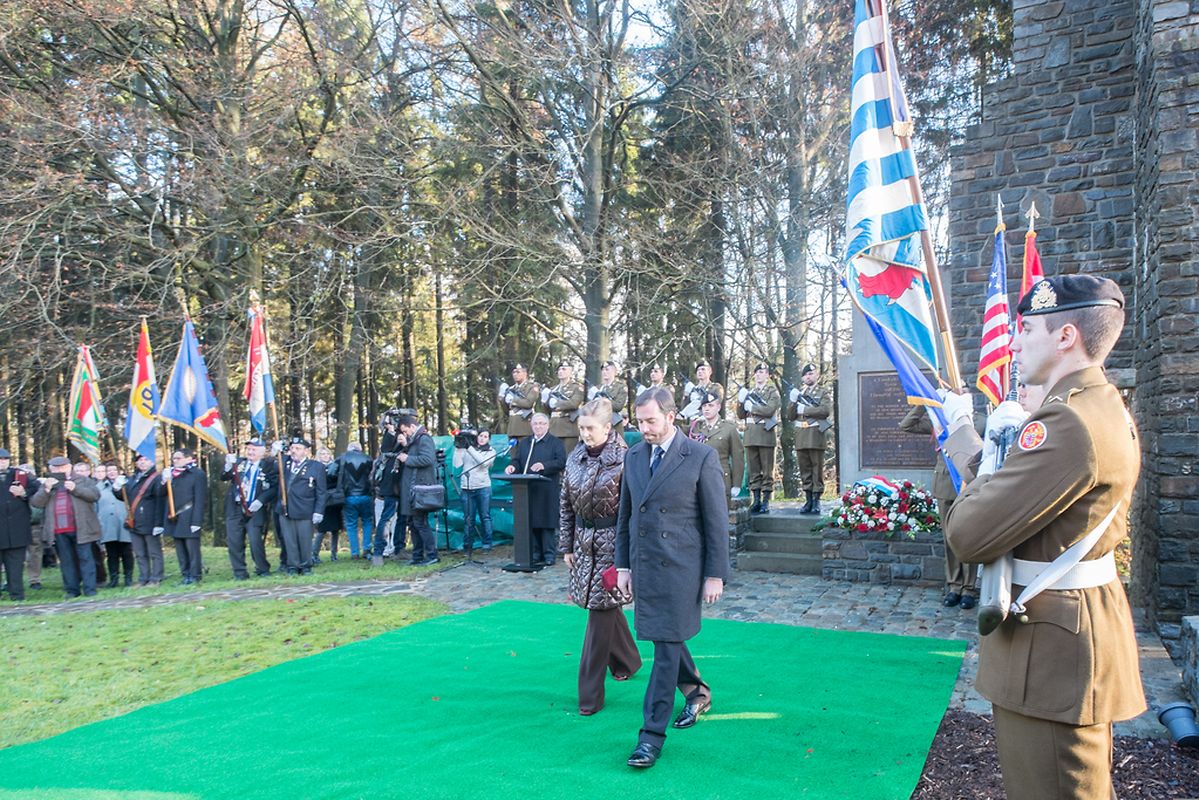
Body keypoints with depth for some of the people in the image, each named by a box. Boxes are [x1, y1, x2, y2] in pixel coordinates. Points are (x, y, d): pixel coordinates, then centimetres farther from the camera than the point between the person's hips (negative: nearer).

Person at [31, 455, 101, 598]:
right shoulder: (46, 484, 16)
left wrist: (75, 488, -13)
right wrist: (46, 489, -9)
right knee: (66, 560, 7)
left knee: (85, 558, -3)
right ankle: (72, 590, 13)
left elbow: (95, 495, -4)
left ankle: (89, 589, -1)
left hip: (80, 528, -3)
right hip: (59, 531, 3)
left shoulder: (83, 480, 8)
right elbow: (36, 503, 6)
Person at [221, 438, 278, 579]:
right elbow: (223, 477, 4)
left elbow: (275, 487, -7)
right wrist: (228, 466, -15)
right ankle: (240, 572, 16)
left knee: (255, 542, -8)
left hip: (254, 510, -4)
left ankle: (263, 570, 12)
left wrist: (261, 500, -17)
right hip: (235, 509, 4)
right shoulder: (238, 462, 12)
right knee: (234, 542, 4)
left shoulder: (269, 466, -1)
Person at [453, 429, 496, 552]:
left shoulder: (490, 451, 8)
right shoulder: (466, 449, 8)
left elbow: (483, 462, -12)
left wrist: (470, 448, -13)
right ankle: (467, 545, 10)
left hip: (483, 487, -1)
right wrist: (458, 448, -6)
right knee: (468, 518, 3)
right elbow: (457, 465, 1)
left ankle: (487, 543, 6)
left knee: (485, 516, 0)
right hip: (466, 487, 1)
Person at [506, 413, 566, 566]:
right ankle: (535, 555, 13)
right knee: (531, 523, 5)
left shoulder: (555, 442, 4)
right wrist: (513, 467, -9)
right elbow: (517, 460, 15)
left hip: (547, 490, -4)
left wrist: (544, 465, -23)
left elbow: (561, 461, -9)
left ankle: (549, 556, 2)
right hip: (527, 490, 4)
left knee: (547, 522, -4)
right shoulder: (524, 443, 19)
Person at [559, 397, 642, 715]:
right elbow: (566, 506, 11)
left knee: (600, 611, -4)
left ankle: (590, 694, 5)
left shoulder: (623, 460, -14)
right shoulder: (575, 458, 5)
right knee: (605, 606, 16)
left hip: (612, 541, -6)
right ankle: (628, 660, 42)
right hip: (584, 542, 6)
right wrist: (566, 546, 9)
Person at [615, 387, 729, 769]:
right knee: (665, 638, 18)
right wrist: (623, 565, 10)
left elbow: (717, 520, -8)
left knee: (667, 645, -3)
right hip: (643, 565, 6)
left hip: (680, 567, -6)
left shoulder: (701, 457, -10)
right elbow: (625, 514, 12)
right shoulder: (633, 455, 6)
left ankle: (653, 733, 8)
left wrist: (715, 576, -9)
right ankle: (696, 692, 43)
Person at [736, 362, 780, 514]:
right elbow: (741, 415, 13)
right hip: (750, 435, 5)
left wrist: (751, 406, -8)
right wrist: (741, 401, -5)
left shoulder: (773, 391, 4)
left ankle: (766, 502, 2)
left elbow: (770, 410, -13)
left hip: (766, 434, -4)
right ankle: (756, 500, 11)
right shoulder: (748, 391, 17)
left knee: (767, 471, -1)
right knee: (753, 470, 6)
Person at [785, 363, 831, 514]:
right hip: (800, 437, 4)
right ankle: (808, 500, 11)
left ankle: (816, 501, 1)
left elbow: (826, 410, -12)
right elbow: (790, 416, 13)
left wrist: (804, 409, -11)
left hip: (815, 436, -4)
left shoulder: (822, 393, 6)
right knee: (804, 470, 6)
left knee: (817, 469, -3)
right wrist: (792, 402, -5)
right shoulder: (798, 393, 17)